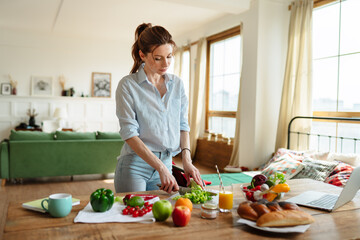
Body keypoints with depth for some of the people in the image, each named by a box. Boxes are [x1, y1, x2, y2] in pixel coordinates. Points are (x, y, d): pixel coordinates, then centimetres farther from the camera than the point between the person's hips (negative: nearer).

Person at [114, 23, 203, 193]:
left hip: (166, 162, 4)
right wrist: (161, 168, -20)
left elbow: (183, 125, 9)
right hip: (134, 166, -4)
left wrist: (187, 160, -5)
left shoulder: (177, 83, 7)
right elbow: (129, 134, -14)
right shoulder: (127, 85, -8)